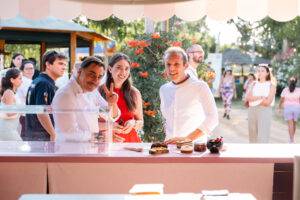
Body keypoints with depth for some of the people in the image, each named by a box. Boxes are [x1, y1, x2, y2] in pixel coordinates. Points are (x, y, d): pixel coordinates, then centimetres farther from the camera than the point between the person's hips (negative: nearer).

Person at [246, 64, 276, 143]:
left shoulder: (271, 86, 0)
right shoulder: (254, 84, 13)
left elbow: (268, 102, -14)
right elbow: (248, 98, -2)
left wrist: (254, 99, -3)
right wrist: (261, 97, -14)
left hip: (265, 111, -5)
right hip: (252, 111, 5)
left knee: (262, 139, -16)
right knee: (253, 138, 8)